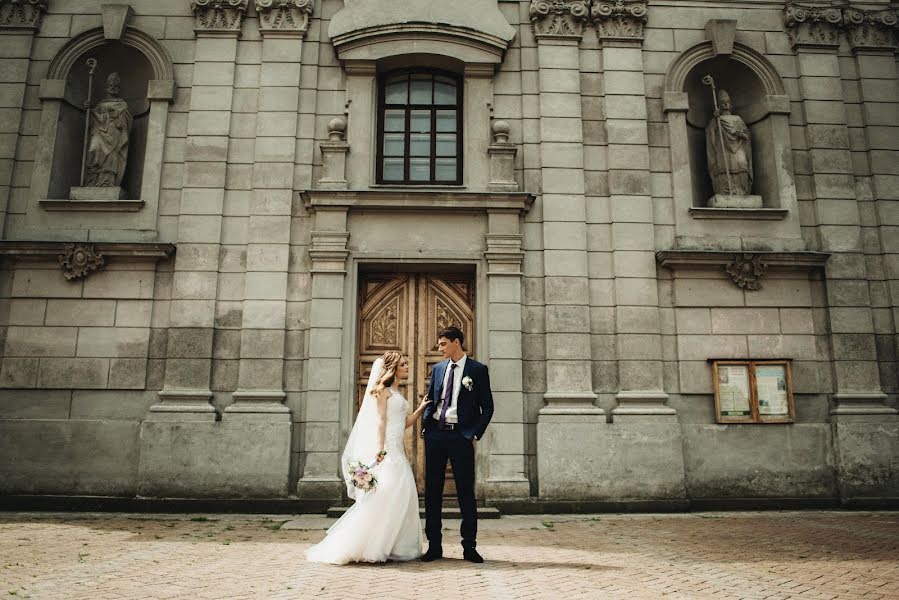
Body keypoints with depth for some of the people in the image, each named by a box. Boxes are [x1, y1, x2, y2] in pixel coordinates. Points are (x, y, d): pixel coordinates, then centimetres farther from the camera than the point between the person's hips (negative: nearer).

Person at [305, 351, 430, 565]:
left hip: (397, 451, 9)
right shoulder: (382, 389, -4)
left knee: (401, 497, 5)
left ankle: (392, 547, 11)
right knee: (381, 496, -12)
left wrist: (421, 409, 11)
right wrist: (380, 449, -22)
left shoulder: (397, 392, 21)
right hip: (385, 450, -9)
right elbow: (380, 421, -14)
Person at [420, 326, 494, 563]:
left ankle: (469, 547, 11)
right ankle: (434, 545, 16)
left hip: (461, 436, -4)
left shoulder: (478, 370, 0)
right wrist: (425, 426, 4)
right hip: (435, 434, 4)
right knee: (432, 490, 6)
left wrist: (475, 435, -7)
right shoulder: (438, 368, 13)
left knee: (466, 491, 1)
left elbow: (487, 407, 0)